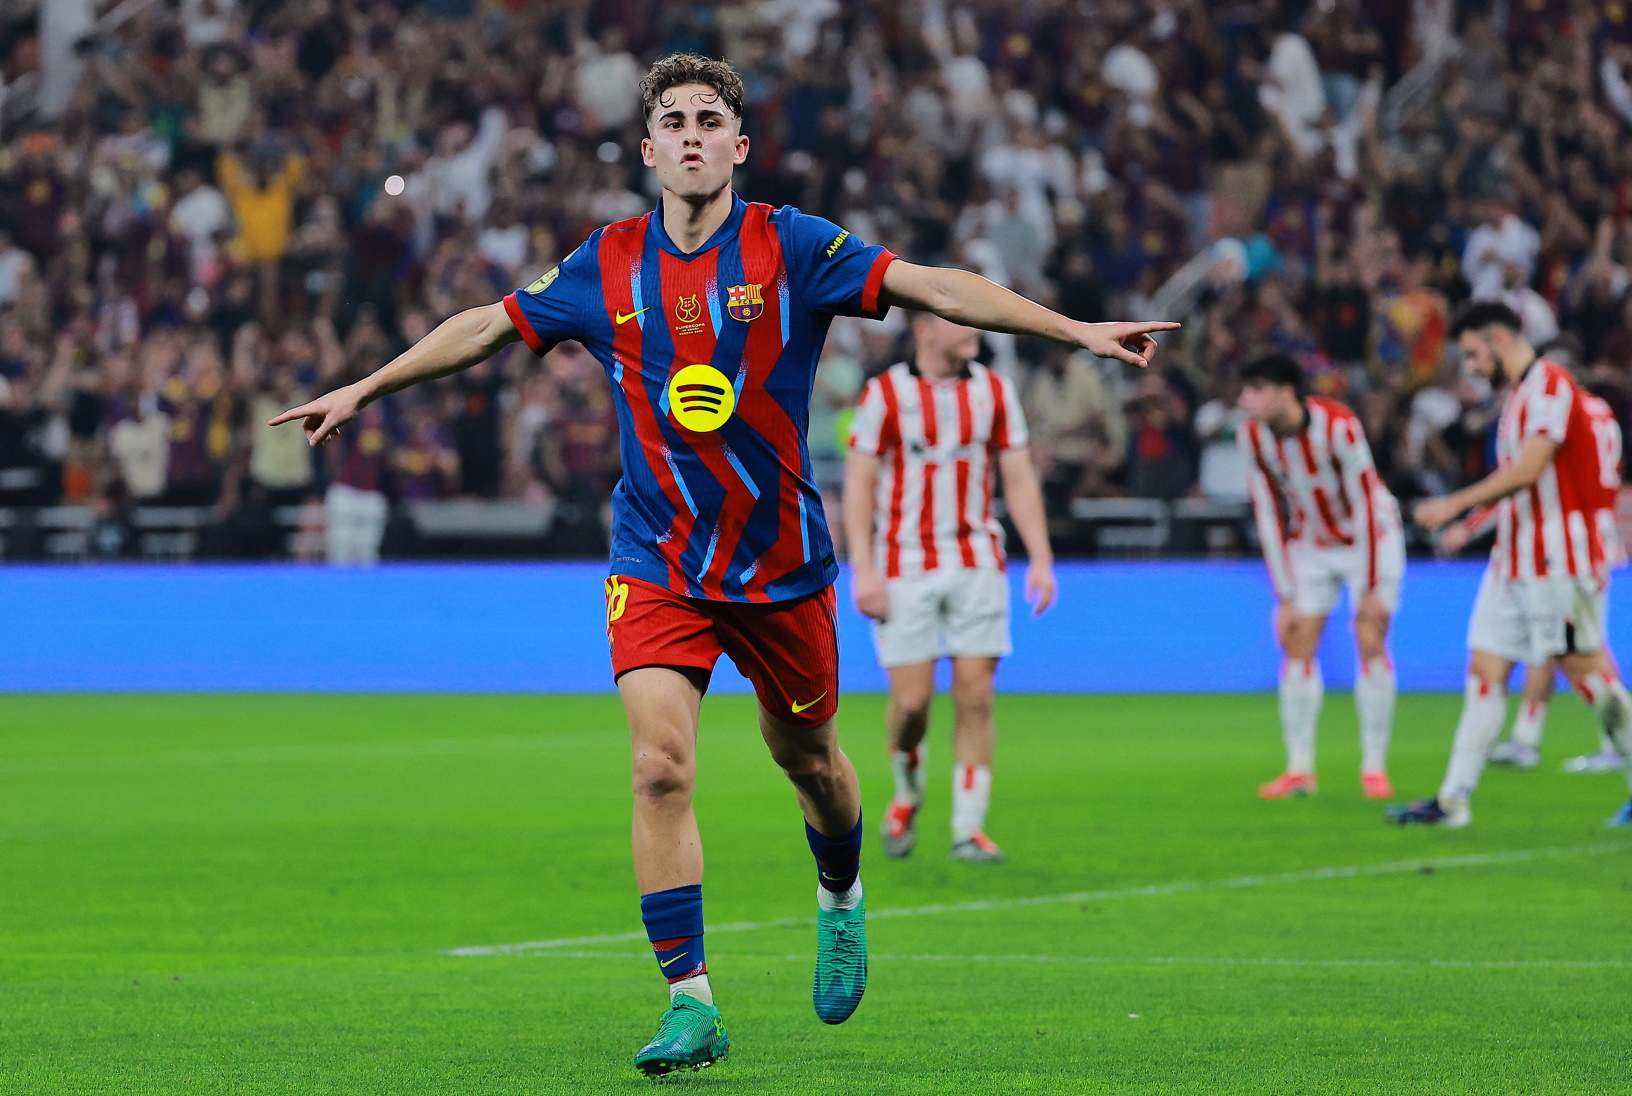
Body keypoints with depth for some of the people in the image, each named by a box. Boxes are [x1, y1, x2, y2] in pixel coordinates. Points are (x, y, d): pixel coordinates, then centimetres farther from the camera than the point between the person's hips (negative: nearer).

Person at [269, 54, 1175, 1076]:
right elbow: (488, 327, 13)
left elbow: (931, 286, -14)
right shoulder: (608, 266, 0)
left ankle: (841, 898, 48)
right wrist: (364, 389, 17)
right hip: (657, 561, 1)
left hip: (783, 562, 0)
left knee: (806, 756, 15)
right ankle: (692, 1002, -12)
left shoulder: (791, 247, -8)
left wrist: (1072, 329, -22)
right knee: (661, 767, -16)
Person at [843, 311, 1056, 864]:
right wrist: (864, 569, -11)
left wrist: (1040, 559, 1)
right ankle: (908, 792, 25)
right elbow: (858, 484, -4)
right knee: (911, 699, -5)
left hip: (976, 563, 3)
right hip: (905, 565, -3)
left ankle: (968, 828, 2)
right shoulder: (885, 394, -4)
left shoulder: (994, 392, 6)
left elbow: (1020, 478, 9)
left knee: (975, 695, -4)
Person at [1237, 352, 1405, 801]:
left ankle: (1374, 768, -3)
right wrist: (1285, 596, -7)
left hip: (1369, 538, -4)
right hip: (1311, 542, 4)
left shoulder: (1338, 426, -29)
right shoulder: (1253, 437, -13)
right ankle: (1299, 770, 0)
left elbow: (1365, 506, -24)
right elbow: (1269, 516, -6)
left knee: (1370, 643, -11)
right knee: (1297, 645, -5)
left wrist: (1370, 589, -23)